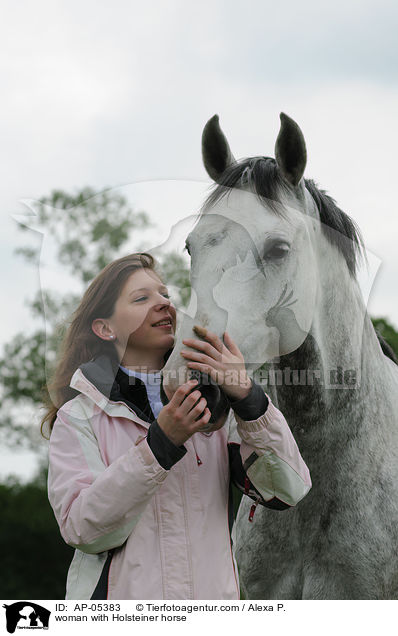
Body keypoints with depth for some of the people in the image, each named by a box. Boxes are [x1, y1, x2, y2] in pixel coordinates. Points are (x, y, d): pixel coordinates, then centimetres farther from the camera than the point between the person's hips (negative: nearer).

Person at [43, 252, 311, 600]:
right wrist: (162, 442, -20)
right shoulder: (79, 416, 0)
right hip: (122, 592, -3)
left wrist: (248, 398, -17)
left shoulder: (214, 405, 7)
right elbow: (82, 529, -12)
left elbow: (289, 491, -5)